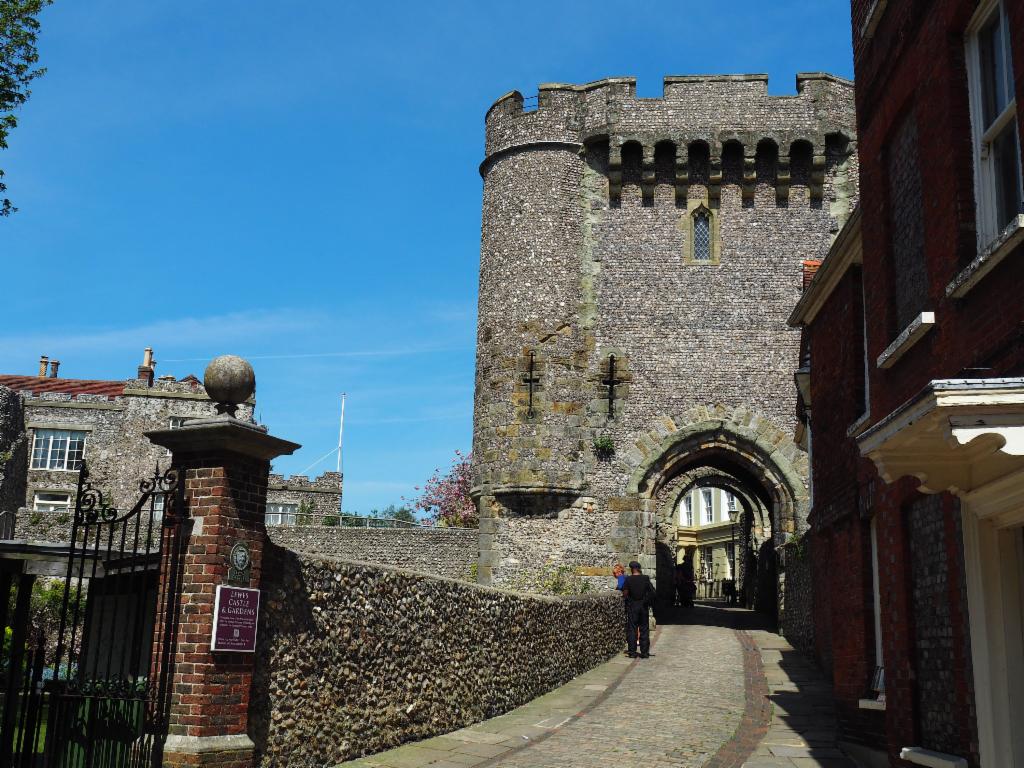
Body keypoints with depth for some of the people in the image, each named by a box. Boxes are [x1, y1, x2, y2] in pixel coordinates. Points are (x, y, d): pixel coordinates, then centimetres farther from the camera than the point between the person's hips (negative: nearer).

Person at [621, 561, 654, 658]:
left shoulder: (628, 579, -8)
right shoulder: (645, 578, -2)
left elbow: (625, 593, -9)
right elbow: (652, 591, -1)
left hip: (632, 606, -2)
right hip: (643, 606, 2)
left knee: (632, 629, 4)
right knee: (644, 629, 8)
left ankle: (632, 652, 2)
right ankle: (644, 652, 7)